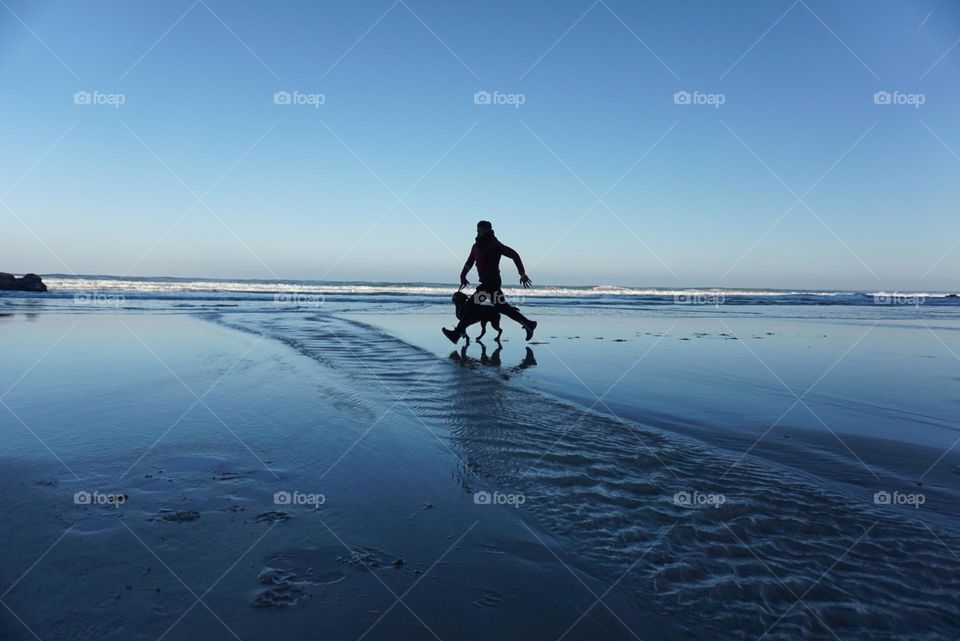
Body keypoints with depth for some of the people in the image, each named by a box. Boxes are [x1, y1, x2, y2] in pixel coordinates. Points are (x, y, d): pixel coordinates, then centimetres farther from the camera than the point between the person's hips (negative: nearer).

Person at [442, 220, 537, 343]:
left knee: (472, 304, -12)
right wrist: (462, 276, 3)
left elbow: (514, 255, -13)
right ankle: (529, 324, 22)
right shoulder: (476, 246, 14)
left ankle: (457, 334, -8)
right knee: (503, 307, 13)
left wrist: (522, 274, -18)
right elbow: (469, 262, 19)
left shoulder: (494, 244, -10)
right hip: (487, 282, 9)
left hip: (492, 282, -9)